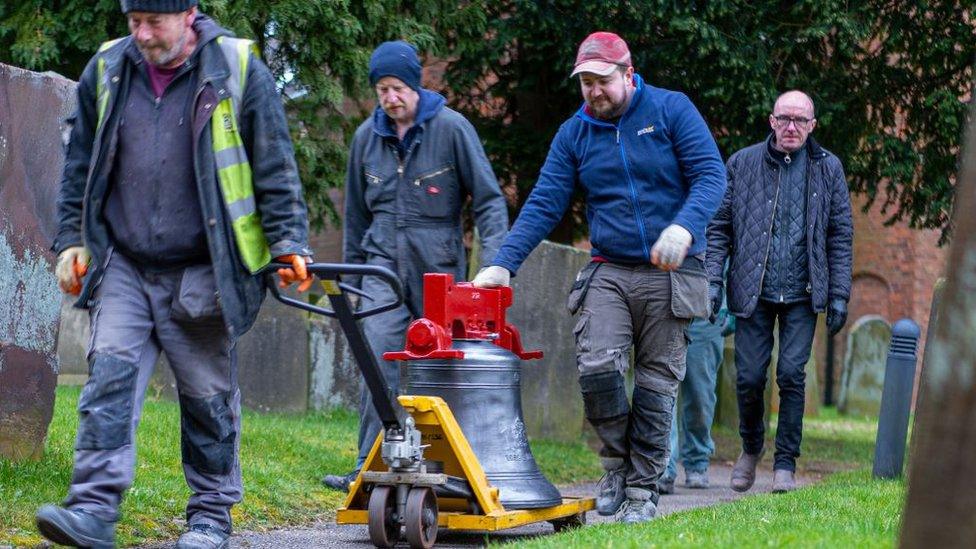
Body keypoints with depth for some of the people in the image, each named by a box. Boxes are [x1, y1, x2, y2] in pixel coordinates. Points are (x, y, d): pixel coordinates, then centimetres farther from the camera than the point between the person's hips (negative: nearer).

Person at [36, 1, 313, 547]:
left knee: (209, 395, 4)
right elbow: (80, 168, 16)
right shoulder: (106, 71, 6)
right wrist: (72, 240, 12)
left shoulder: (239, 72, -3)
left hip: (202, 272, -2)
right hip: (123, 267, 3)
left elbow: (275, 170, -1)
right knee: (110, 378, -10)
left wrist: (289, 243, -7)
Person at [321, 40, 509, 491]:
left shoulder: (451, 128, -5)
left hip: (438, 264, -2)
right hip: (385, 261, 2)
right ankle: (371, 468, -18)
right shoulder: (367, 136, 8)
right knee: (381, 358, -14)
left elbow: (488, 197, -3)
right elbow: (357, 213, 19)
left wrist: (495, 259, -14)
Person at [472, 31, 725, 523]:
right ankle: (616, 464, 6)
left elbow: (710, 174, -10)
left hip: (670, 275, -2)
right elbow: (544, 204, 2)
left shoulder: (670, 109, -3)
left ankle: (642, 489, 13)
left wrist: (684, 227, -28)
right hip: (608, 273, 2)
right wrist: (503, 264, -10)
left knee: (656, 384, 2)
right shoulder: (574, 133, 6)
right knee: (597, 367, -17)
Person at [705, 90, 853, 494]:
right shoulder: (742, 164, 3)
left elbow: (840, 237, 5)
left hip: (802, 295, 0)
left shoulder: (828, 169, 4)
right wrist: (713, 279, -5)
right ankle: (751, 448, 26)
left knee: (791, 375, -6)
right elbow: (719, 227, 5)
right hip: (752, 292, 0)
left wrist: (839, 295, 0)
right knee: (749, 377, 0)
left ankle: (785, 464, 5)